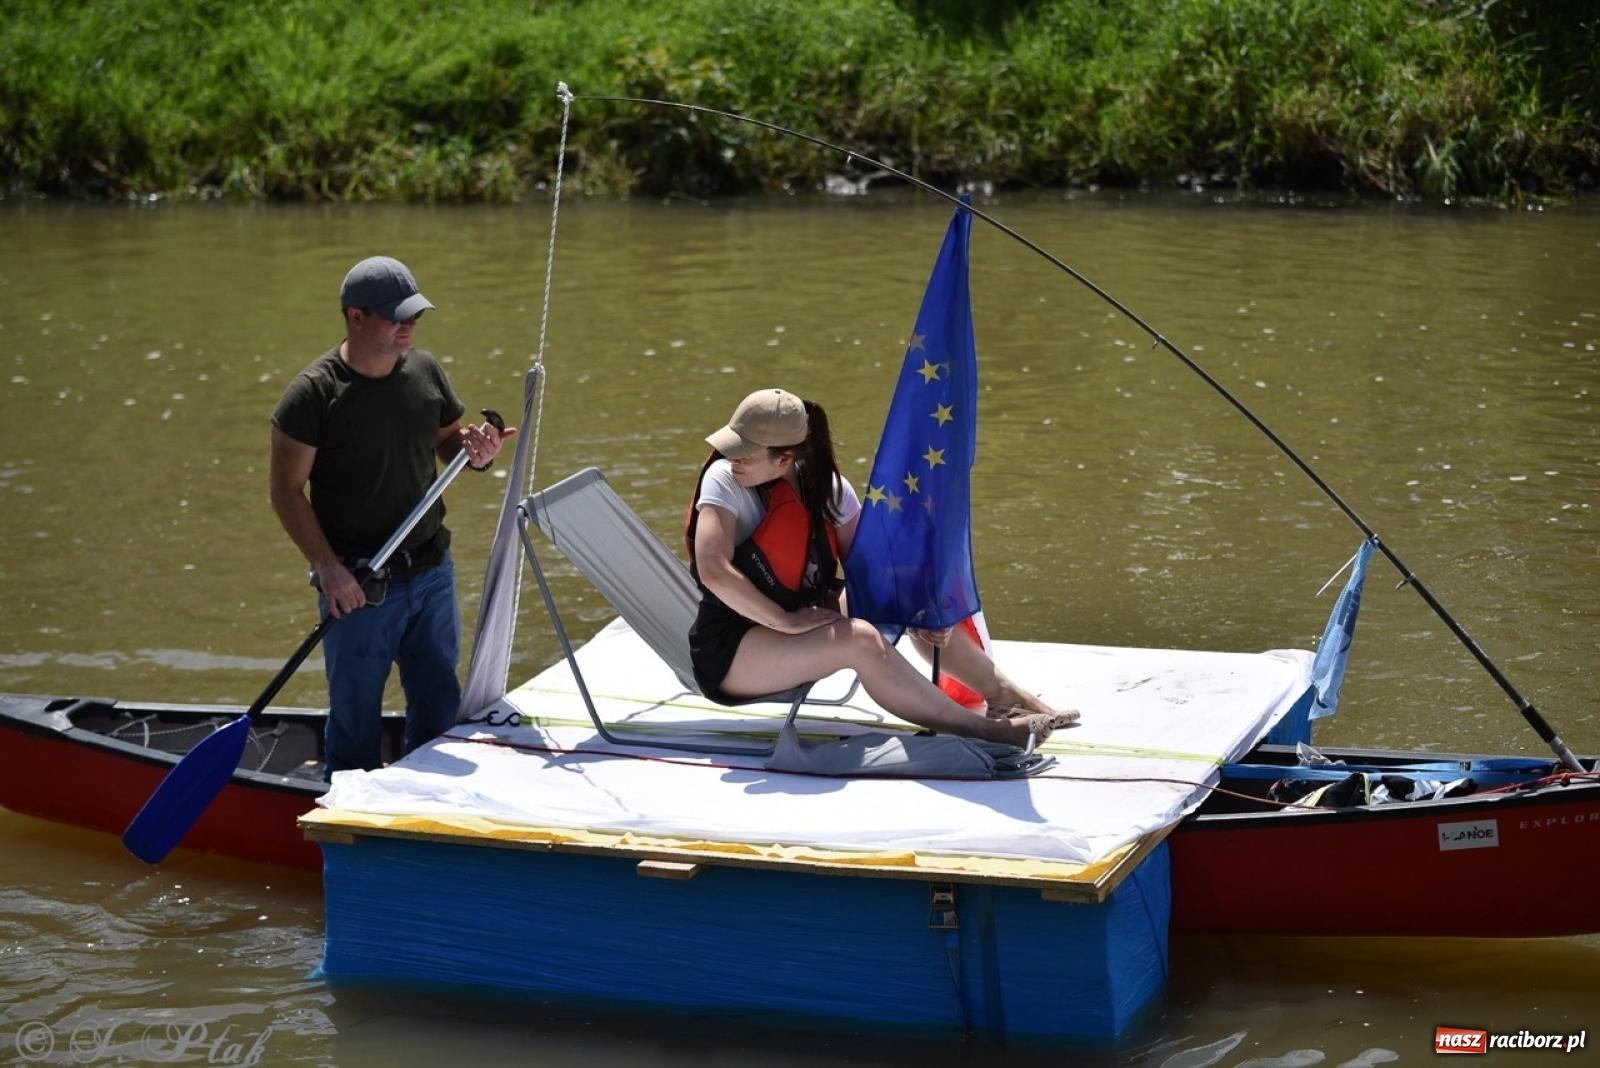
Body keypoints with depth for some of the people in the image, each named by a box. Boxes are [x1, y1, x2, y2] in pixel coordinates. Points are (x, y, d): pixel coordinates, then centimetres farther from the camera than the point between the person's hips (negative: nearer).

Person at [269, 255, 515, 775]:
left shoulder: (424, 371, 3)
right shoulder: (313, 393, -14)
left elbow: (448, 440, 16)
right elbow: (287, 491, -11)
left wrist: (477, 451, -9)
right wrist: (327, 568, -20)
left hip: (431, 571, 5)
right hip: (357, 584, -5)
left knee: (441, 705, 15)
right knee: (356, 720, 5)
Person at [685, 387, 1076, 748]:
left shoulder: (826, 487, -2)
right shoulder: (725, 480, -16)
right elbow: (713, 571, -28)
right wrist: (788, 621, -26)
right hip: (729, 653, -6)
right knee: (859, 640, -29)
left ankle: (1007, 695, -2)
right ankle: (985, 731, -27)